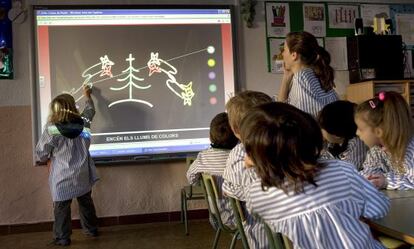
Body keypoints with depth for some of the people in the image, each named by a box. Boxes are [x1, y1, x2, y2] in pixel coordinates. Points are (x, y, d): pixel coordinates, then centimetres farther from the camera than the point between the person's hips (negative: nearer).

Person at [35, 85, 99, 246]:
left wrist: (41, 161, 16)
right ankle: (91, 229, 34)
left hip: (62, 177, -4)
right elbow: (90, 111, 16)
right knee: (86, 203, 20)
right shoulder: (82, 123, -7)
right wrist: (87, 96, 33)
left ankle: (62, 238, 18)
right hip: (82, 174, 4)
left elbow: (42, 153, -8)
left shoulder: (51, 130, -17)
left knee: (62, 208, 9)